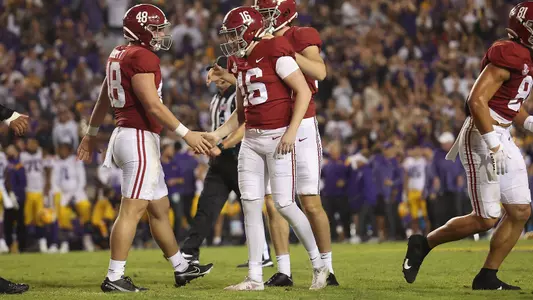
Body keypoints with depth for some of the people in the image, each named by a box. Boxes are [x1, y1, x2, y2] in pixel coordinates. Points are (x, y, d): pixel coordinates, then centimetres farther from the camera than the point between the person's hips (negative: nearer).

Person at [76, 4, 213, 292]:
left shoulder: (119, 55, 15)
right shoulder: (142, 57, -14)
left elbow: (103, 99, 24)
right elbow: (152, 105, -20)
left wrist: (91, 134, 34)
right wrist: (186, 134, -19)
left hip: (124, 135, 10)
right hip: (139, 138, -10)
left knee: (160, 208, 17)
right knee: (132, 210, -9)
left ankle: (181, 268, 26)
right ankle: (114, 278, -9)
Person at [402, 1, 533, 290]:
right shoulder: (508, 55, -18)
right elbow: (477, 101, -24)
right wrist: (494, 146, -25)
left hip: (501, 138, 10)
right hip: (481, 137, -10)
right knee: (486, 219, -6)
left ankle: (487, 277, 11)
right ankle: (423, 244, 12)